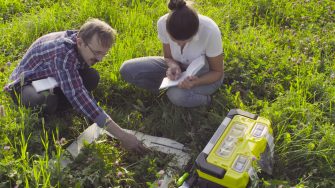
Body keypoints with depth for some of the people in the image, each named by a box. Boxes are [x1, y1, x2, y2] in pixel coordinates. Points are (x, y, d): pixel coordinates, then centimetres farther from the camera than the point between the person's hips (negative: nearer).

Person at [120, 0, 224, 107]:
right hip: (180, 66, 4)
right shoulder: (163, 23, -25)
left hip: (205, 74, -3)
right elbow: (168, 57, -6)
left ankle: (203, 98, -4)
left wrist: (196, 82, -37)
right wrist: (173, 66, -29)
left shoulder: (210, 31, -34)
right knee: (127, 70, -14)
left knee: (177, 95, -36)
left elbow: (217, 72, -18)